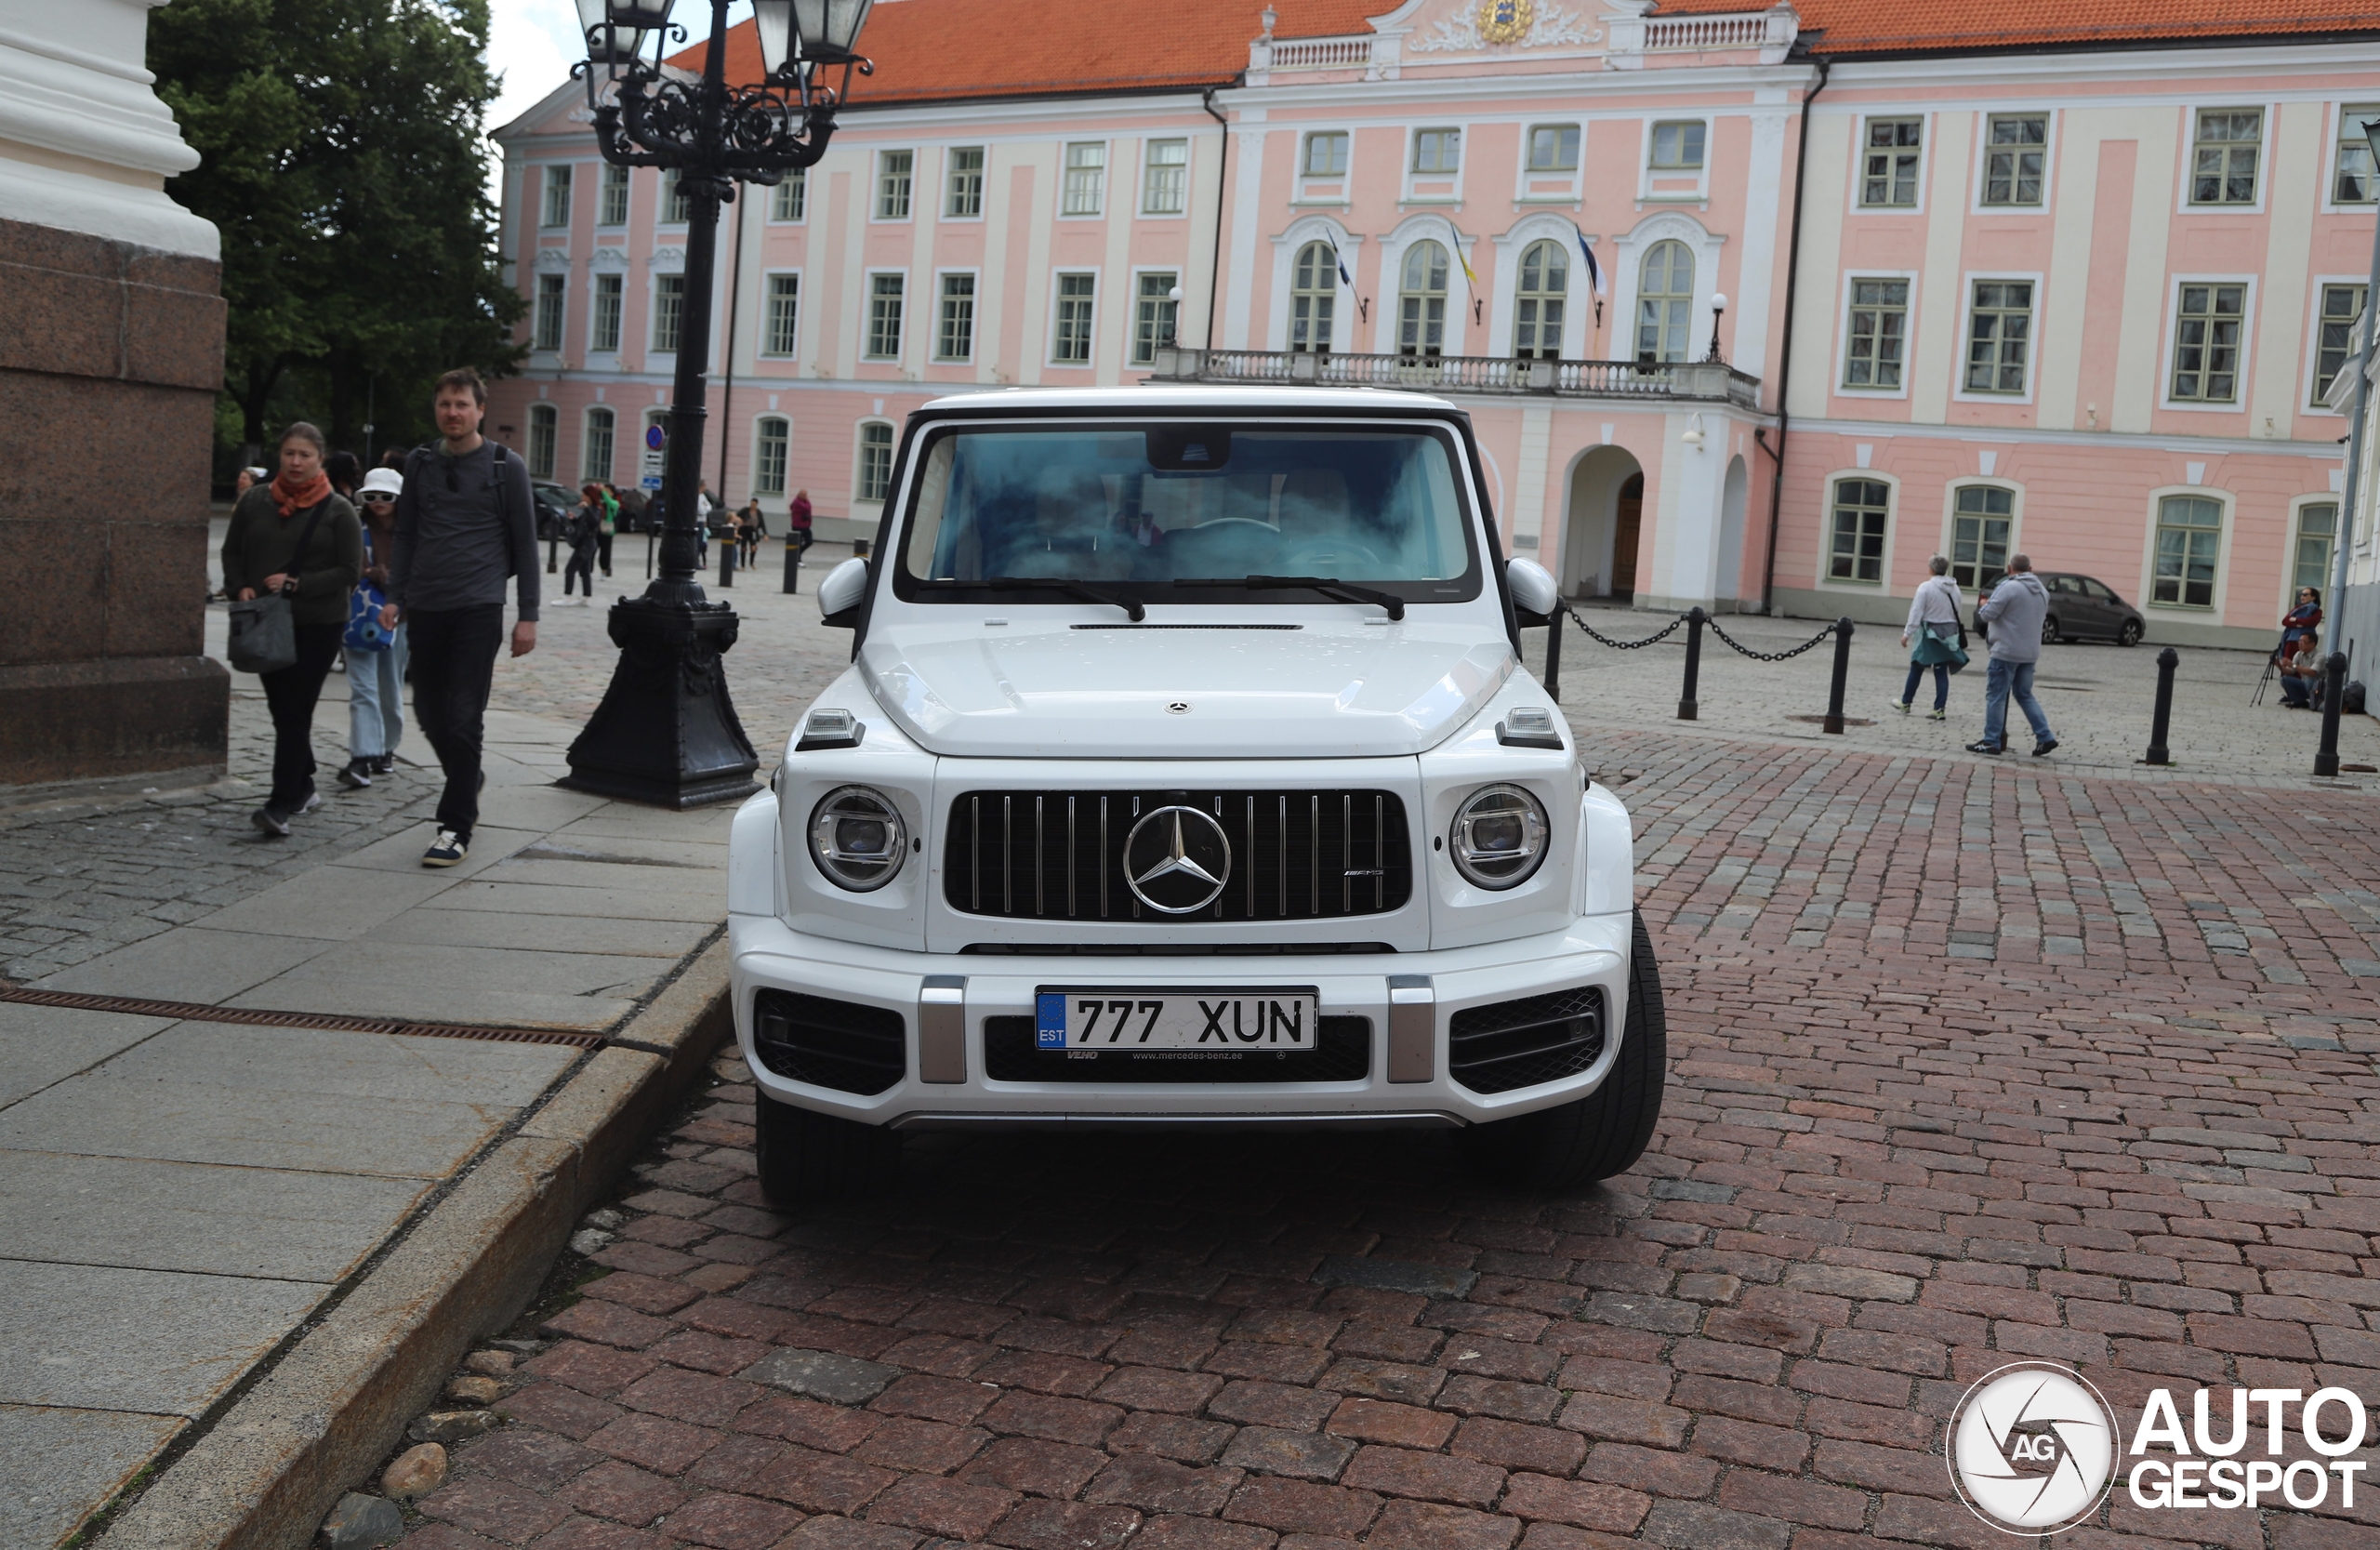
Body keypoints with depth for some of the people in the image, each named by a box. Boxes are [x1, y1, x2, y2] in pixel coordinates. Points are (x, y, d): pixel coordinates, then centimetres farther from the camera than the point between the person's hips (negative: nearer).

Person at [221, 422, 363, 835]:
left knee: (295, 714, -10)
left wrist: (296, 584, -16)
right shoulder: (255, 501, 7)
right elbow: (232, 551, 15)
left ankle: (282, 805, -15)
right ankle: (303, 789, 29)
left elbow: (349, 571, -6)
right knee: (283, 711, 12)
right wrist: (240, 587, -4)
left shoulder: (338, 510, -3)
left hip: (318, 626, -4)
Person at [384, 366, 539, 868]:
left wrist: (528, 616, -3)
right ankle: (469, 779, 37)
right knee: (429, 711, 10)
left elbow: (525, 543, 1)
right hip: (425, 608, 5)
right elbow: (405, 535, 18)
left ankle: (456, 828, -2)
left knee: (464, 719, -8)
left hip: (478, 607, -5)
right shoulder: (420, 464, 12)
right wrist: (394, 596, 7)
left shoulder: (505, 466, 1)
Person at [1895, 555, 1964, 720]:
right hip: (1949, 634, 4)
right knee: (1942, 672, 5)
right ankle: (1940, 708, 1)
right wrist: (1951, 630, 14)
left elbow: (1916, 612, -13)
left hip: (1930, 633, -4)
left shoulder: (1926, 587, -13)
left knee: (1916, 669, 10)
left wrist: (1907, 633, -9)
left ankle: (1906, 703, 22)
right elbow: (1957, 612, 6)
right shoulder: (1954, 588, 3)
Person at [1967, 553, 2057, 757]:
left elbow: (1987, 614, -17)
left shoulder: (2009, 587, -15)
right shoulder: (2042, 591, 11)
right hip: (2030, 653, 8)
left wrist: (1984, 605, 4)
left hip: (2006, 652, -8)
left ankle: (1992, 742, 1)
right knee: (2025, 695, 17)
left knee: (1996, 696, 0)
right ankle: (2045, 737, 11)